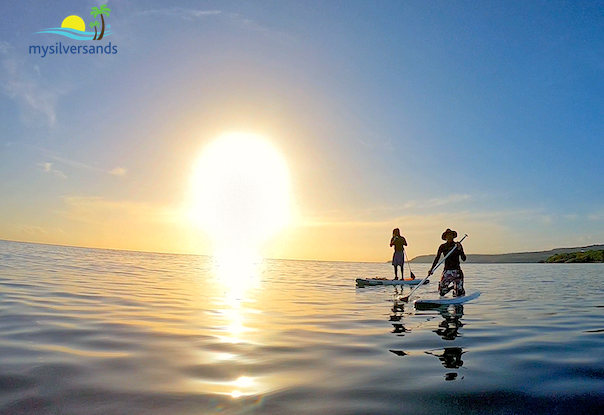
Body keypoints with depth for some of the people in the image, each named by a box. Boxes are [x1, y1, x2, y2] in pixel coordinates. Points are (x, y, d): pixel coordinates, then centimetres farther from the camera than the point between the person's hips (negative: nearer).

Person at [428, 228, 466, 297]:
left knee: (458, 295, -8)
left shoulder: (458, 245, -1)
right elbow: (437, 259, 4)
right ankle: (453, 286, 32)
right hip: (446, 271, 3)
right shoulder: (442, 247, 4)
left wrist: (460, 250, -21)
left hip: (457, 271, -2)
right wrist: (431, 269, -6)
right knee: (442, 292, 5)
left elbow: (463, 259, -6)